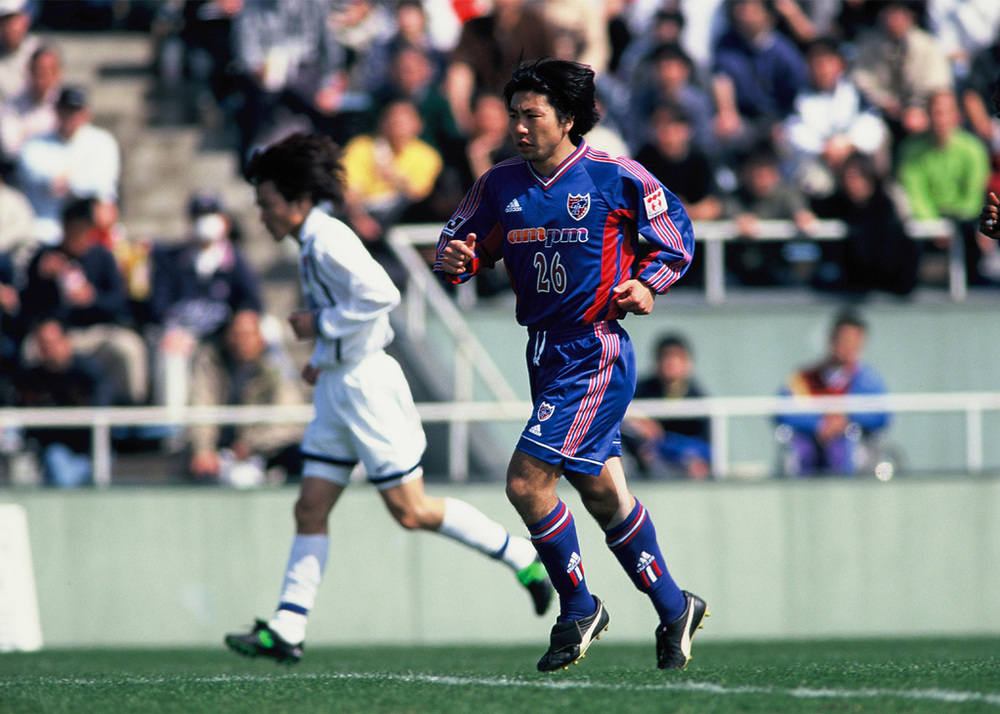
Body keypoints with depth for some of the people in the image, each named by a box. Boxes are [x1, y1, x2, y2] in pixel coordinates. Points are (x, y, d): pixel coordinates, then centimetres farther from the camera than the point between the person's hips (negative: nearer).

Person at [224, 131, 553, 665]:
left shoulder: (327, 239, -16)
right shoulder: (312, 243, 14)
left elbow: (381, 294, -27)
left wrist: (321, 325, -18)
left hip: (366, 386, -10)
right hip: (339, 387, 10)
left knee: (409, 511, -5)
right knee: (310, 510, 3)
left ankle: (522, 556, 8)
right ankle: (286, 631, 0)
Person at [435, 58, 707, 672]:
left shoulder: (616, 178, -9)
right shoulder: (502, 185, 5)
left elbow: (678, 234, 2)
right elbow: (462, 239, 12)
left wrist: (648, 283, -14)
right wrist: (453, 260, -11)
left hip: (597, 356, -7)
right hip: (546, 354, 7)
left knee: (527, 481, -15)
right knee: (604, 494, 14)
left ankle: (580, 609, 3)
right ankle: (674, 609, 30)